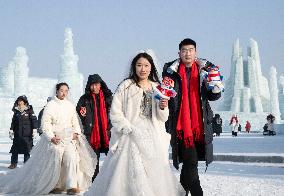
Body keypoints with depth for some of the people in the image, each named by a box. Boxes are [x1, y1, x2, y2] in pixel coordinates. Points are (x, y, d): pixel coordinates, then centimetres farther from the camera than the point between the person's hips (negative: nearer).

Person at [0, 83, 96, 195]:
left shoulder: (70, 106, 11)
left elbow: (75, 121, 15)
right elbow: (45, 123, -5)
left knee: (72, 157, -15)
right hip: (55, 138, -3)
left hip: (69, 138, 3)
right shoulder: (51, 105, -2)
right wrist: (51, 137, -14)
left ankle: (72, 186, -15)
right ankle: (53, 186, 10)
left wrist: (76, 132, -2)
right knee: (54, 161, -6)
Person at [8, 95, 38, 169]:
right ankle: (13, 163, 12)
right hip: (17, 134, 4)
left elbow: (34, 120, -3)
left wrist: (34, 130, -8)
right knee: (15, 149, 3)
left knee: (27, 150, 1)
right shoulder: (16, 111, 10)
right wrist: (11, 130, 12)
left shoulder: (29, 110, -2)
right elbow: (13, 121, 15)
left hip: (27, 134, -3)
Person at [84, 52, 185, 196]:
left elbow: (162, 119, 13)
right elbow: (115, 113, -6)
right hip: (131, 136, -4)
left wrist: (163, 108, -7)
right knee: (132, 174, -11)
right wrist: (129, 129, -15)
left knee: (155, 176, 2)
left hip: (153, 138, 4)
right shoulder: (126, 86, 0)